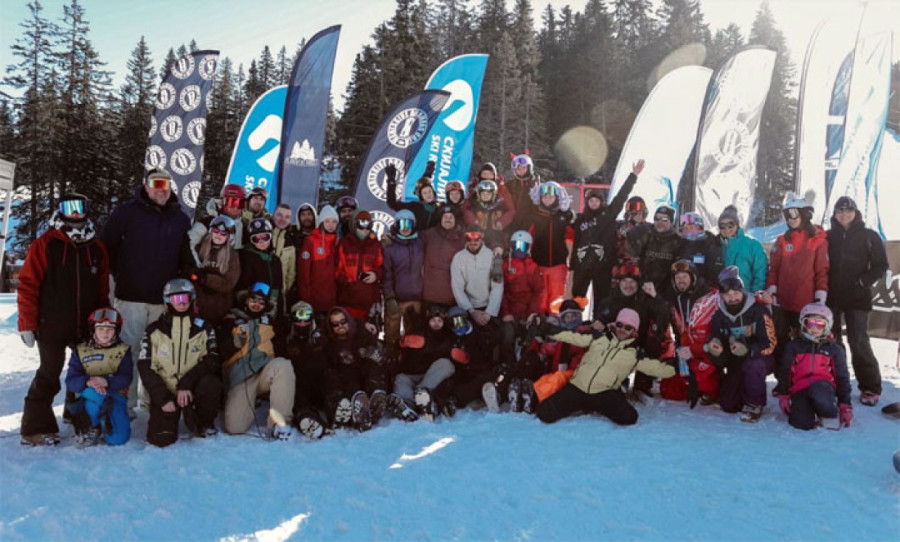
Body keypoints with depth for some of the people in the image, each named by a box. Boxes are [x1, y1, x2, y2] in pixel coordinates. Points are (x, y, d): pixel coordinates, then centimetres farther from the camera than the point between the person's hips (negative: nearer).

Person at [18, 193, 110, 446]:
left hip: (86, 328, 4)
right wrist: (27, 324, -11)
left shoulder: (97, 248, 10)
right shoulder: (45, 244, -3)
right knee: (49, 376, -1)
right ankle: (35, 428, 11)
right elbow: (27, 285, -6)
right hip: (51, 327, -4)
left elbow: (102, 292, 13)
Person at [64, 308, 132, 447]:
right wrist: (87, 381, -29)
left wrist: (107, 381, -32)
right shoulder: (80, 350, 6)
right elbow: (70, 381, -6)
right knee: (95, 392, -38)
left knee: (118, 438, -21)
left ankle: (104, 421, 13)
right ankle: (89, 427, -11)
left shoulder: (123, 350, 5)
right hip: (88, 397, 0)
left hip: (115, 396, 0)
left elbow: (125, 378, -10)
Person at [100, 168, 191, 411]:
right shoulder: (127, 211, -1)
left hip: (165, 298, 3)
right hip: (131, 295, -3)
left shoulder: (181, 218, 10)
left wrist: (176, 281, 9)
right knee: (128, 349, -1)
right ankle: (126, 402, 8)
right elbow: (106, 245, 1)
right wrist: (119, 274, 2)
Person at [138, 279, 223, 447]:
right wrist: (162, 398, -12)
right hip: (164, 392, 0)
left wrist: (186, 384, -24)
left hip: (192, 389, 0)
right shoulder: (154, 331, 0)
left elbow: (212, 361, -9)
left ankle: (203, 423, -4)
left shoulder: (204, 329, 1)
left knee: (211, 384, -33)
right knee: (161, 438, -19)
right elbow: (145, 367, -2)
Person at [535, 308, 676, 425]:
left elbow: (655, 367, 5)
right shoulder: (598, 337, 6)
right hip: (577, 387, 0)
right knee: (545, 413, -15)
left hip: (604, 393, 0)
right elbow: (571, 336, 5)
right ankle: (578, 405, 14)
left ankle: (598, 408, 5)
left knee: (629, 417, -26)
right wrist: (545, 329, -1)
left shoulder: (634, 355, 4)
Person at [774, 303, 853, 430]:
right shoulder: (794, 346, 15)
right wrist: (783, 396, 4)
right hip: (799, 391, 0)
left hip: (823, 385, 0)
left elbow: (843, 378, 13)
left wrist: (846, 406, 8)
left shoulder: (835, 349, 15)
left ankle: (830, 416, -9)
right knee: (802, 424, -23)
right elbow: (784, 372, 13)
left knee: (818, 390, -40)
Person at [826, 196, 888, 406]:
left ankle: (870, 388, 5)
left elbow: (881, 265, 1)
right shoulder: (828, 237, 7)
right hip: (831, 296, 3)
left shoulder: (869, 236, 1)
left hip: (857, 297, -3)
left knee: (858, 342, -5)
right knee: (830, 340, 8)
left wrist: (863, 281, -12)